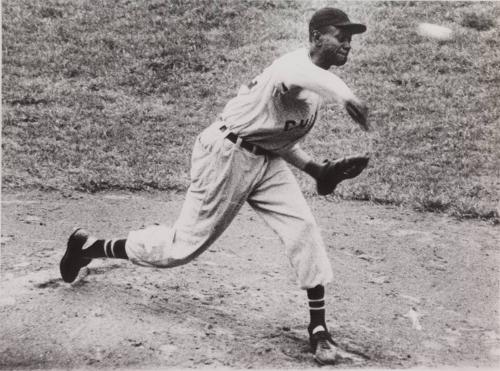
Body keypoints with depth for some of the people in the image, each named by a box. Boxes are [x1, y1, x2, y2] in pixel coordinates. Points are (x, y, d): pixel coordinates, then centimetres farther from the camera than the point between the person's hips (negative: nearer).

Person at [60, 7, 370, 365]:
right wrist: (345, 94, -69)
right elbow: (291, 75, -53)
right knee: (182, 247, 0)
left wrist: (318, 169, 7)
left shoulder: (316, 82, 7)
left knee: (303, 229, -7)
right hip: (228, 155, -8)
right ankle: (91, 246, 21)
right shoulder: (295, 63, -23)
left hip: (267, 160, 9)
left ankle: (318, 328, 3)